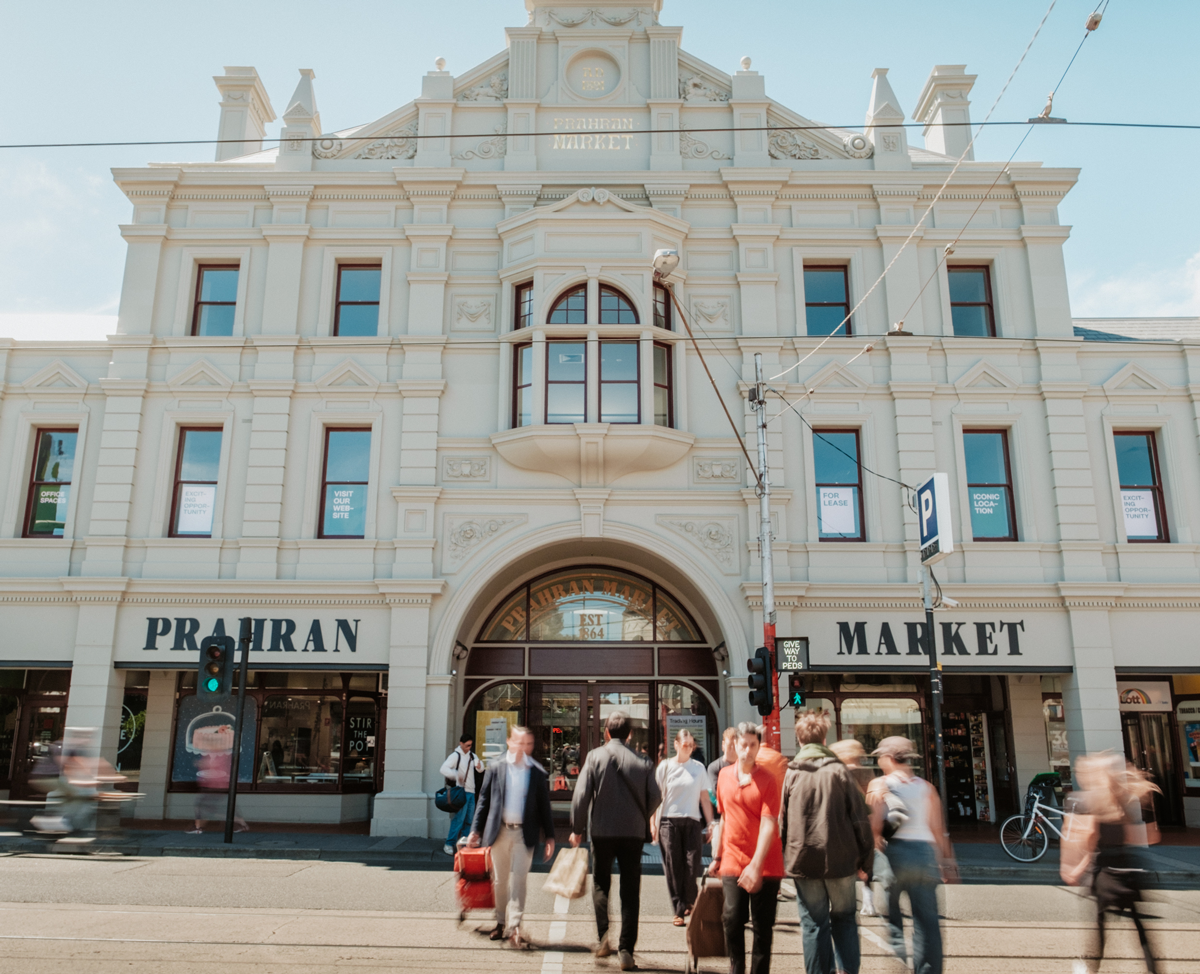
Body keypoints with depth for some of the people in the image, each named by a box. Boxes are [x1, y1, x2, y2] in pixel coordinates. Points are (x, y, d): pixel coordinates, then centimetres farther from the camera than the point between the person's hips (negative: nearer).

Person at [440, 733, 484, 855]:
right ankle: (449, 844, -5)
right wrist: (456, 775, -34)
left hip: (471, 792, 7)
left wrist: (479, 765, -17)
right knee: (459, 819, -12)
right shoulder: (455, 755, -8)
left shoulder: (472, 755, 14)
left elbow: (480, 769, 7)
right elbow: (443, 769, -19)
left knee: (469, 820, 10)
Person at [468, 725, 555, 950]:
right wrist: (476, 830, 2)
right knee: (500, 880, 12)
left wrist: (550, 837, 3)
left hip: (525, 833, -2)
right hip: (499, 831, 2)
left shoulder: (538, 773, 0)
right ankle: (501, 922, 27)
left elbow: (544, 806, 4)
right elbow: (484, 800, 5)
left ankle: (514, 926, -4)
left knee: (518, 879, -7)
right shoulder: (495, 769, 1)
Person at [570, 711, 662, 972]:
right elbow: (655, 796, 0)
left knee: (600, 884, 17)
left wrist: (577, 829, 2)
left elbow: (581, 795, -8)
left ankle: (603, 936, 2)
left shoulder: (595, 756, -4)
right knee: (630, 892, 8)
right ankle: (626, 950, 5)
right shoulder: (642, 761, 0)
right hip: (634, 833, 1)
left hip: (602, 830, -1)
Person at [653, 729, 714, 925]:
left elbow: (705, 798, 10)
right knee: (673, 867, -2)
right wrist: (653, 823, 0)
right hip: (669, 821, -1)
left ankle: (690, 904, 18)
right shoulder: (665, 766, 3)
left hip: (692, 822, 1)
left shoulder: (699, 768, 8)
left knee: (692, 865, -4)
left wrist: (710, 823, 5)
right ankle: (679, 910, 6)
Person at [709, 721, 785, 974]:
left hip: (765, 865, -3)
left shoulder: (767, 780, -9)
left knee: (762, 926, 5)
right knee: (732, 919, -4)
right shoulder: (724, 776, 6)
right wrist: (717, 857, 14)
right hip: (733, 862, 3)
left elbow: (768, 825, -16)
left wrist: (756, 865, -24)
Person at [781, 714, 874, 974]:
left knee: (814, 924, 9)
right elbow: (860, 819, -3)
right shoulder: (839, 771, -4)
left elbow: (781, 821, 0)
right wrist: (866, 857, 7)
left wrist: (784, 857, 10)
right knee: (844, 918, 17)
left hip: (803, 860, 0)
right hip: (840, 859, 0)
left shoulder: (790, 774, -3)